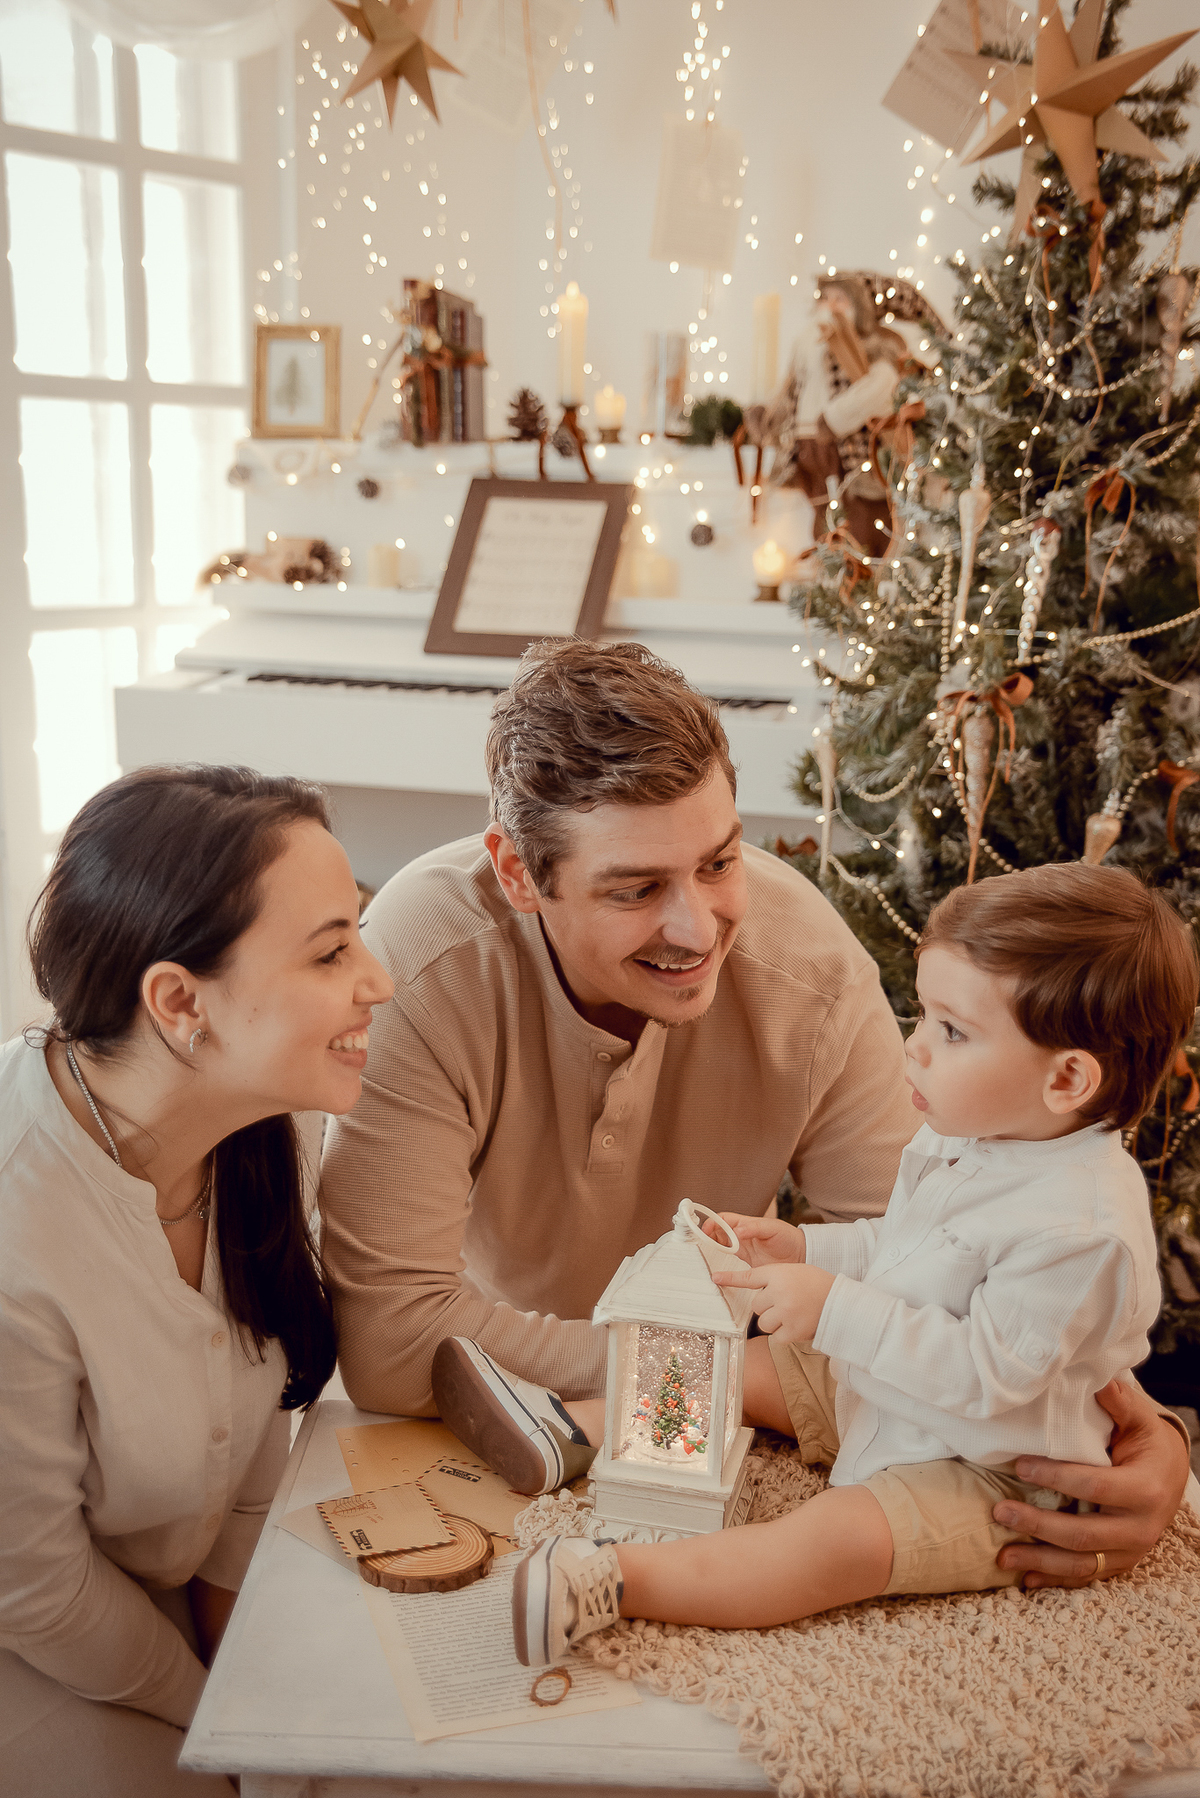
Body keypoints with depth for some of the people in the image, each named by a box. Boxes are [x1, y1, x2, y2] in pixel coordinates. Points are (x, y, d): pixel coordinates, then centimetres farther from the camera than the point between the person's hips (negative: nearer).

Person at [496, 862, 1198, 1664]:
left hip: (985, 1471, -9)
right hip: (879, 1387, 10)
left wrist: (837, 1311, -33)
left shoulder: (1082, 1227, -31)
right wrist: (803, 1249, 1)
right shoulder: (962, 1135, -2)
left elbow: (986, 1376, -32)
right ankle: (576, 1430, 9)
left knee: (836, 1541, -29)